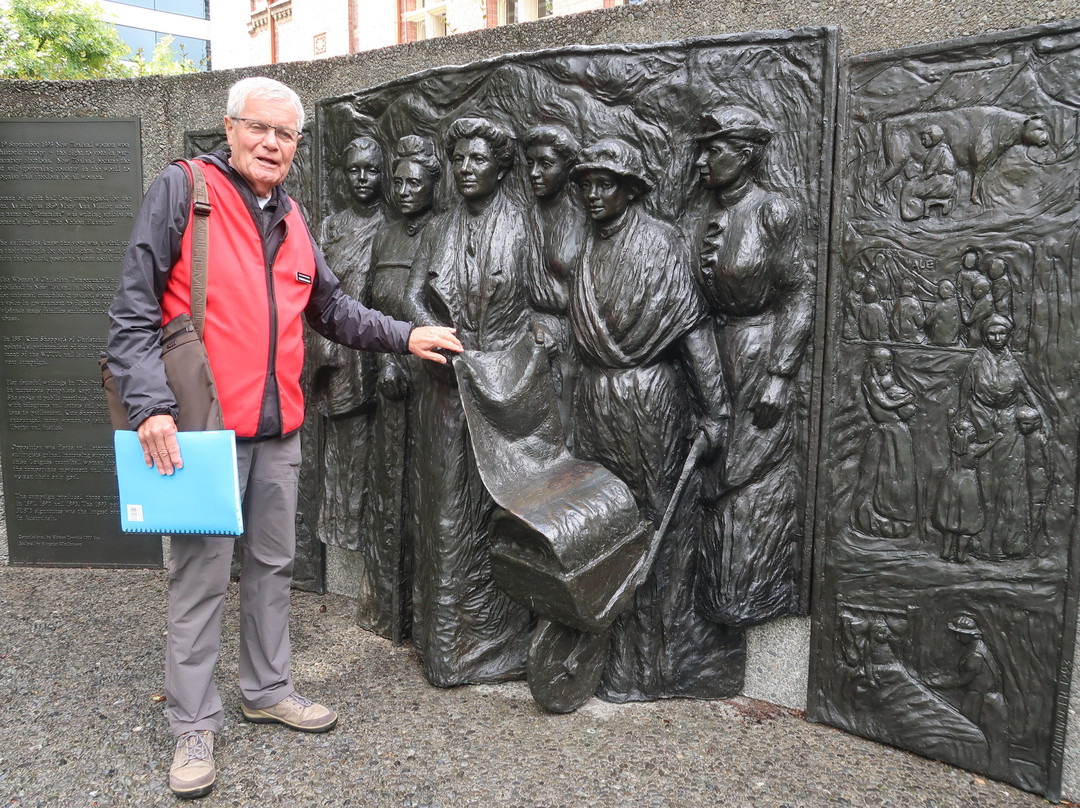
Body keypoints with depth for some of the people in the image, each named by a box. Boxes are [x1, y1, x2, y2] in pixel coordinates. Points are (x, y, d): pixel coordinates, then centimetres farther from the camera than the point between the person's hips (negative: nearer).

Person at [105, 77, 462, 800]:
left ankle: (268, 689, 33)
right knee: (202, 577, 1)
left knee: (273, 563, 16)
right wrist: (152, 406, -18)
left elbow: (331, 308, 23)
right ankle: (194, 725, 17)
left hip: (279, 429, 7)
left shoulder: (291, 220, 15)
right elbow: (133, 312, -10)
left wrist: (404, 336, 13)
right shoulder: (181, 191, -5)